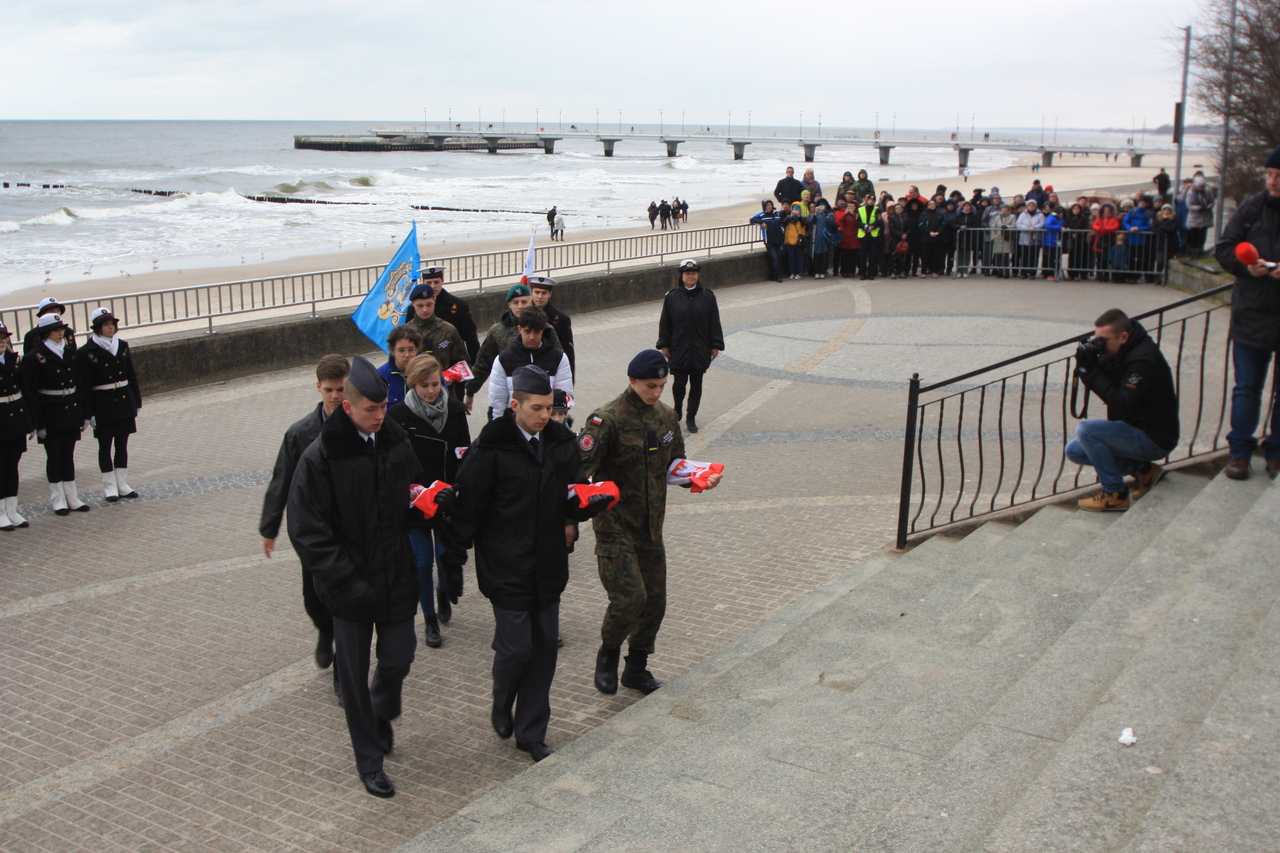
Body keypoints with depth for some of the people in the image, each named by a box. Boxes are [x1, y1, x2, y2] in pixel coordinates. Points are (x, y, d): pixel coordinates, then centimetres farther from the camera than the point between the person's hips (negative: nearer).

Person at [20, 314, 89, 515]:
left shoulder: (70, 353, 8)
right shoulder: (35, 358, -9)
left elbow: (80, 385, 12)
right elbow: (31, 392, -10)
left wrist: (84, 413, 9)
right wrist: (39, 423, -14)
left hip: (71, 412, 5)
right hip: (51, 415, -5)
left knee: (68, 454, 11)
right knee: (54, 456, 4)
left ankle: (72, 498, 16)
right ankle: (58, 500, 13)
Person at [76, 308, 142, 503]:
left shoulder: (123, 346, 6)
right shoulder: (86, 353, -9)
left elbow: (132, 376, 11)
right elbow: (84, 386, -10)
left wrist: (137, 402, 9)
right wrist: (89, 413, -13)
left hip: (125, 403, 4)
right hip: (103, 406, -4)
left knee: (122, 444, 10)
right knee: (105, 446, 5)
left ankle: (122, 484, 19)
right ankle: (110, 487, 13)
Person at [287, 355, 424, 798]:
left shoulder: (396, 441, 0)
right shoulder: (321, 457, -15)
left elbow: (414, 491, 19)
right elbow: (306, 531, -15)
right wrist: (346, 579, -18)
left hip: (396, 575, 4)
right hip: (350, 583, -4)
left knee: (399, 657, 10)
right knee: (354, 674, 8)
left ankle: (381, 713, 44)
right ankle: (368, 758, 25)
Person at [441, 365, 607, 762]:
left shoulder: (562, 442, 3)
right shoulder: (491, 449, -13)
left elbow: (575, 493, 13)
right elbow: (467, 506, -9)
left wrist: (592, 500, -11)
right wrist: (454, 559, -8)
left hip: (549, 565, 5)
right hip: (506, 567, -5)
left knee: (545, 645, 9)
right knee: (515, 646, -5)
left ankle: (531, 733, 23)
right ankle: (502, 706, 29)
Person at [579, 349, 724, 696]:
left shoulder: (666, 418, 9)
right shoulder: (608, 419, -14)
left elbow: (673, 465, 19)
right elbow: (580, 466, -16)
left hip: (651, 525, 7)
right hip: (615, 525, -7)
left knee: (655, 599, 10)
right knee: (630, 596, -16)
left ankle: (636, 669, 28)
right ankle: (608, 655, 12)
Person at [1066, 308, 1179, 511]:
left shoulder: (1143, 359, -26)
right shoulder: (1118, 351, 2)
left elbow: (1121, 406, -30)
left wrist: (1091, 371, -28)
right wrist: (1085, 366, -16)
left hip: (1155, 439, -10)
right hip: (1136, 428, 10)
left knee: (1085, 429, -25)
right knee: (1074, 450, 7)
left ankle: (1116, 494, -13)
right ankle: (1143, 469, 10)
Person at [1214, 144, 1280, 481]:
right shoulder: (1253, 208, 2)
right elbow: (1224, 248, 6)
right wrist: (1245, 265, -12)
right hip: (1252, 314, 1)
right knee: (1246, 387, 8)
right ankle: (1239, 450, 19)